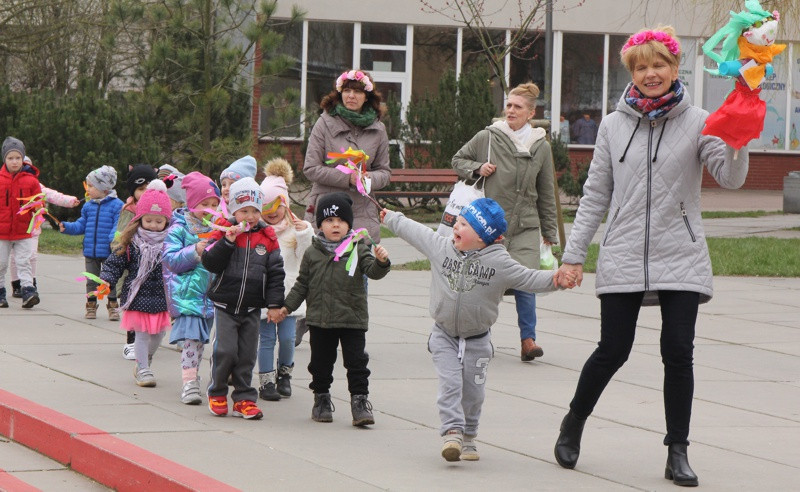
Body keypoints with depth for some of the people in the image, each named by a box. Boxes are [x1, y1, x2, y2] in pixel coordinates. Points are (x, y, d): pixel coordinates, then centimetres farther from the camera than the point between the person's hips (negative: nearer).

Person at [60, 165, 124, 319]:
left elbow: (119, 225, -15)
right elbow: (81, 225, 14)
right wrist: (67, 227, 0)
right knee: (91, 280, 11)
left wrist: (114, 239, -30)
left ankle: (113, 307, 15)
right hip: (90, 252, 5)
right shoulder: (88, 206, 9)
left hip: (108, 252, -5)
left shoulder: (116, 205, -9)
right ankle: (91, 306, 21)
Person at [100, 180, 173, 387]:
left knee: (158, 333, 11)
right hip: (138, 297, -3)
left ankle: (144, 363, 33)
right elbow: (115, 263, -1)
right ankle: (143, 369, 8)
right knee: (142, 333, -3)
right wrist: (106, 281, -15)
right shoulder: (131, 242, -4)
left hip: (161, 298, 3)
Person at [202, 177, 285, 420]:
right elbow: (210, 263, -12)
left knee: (247, 354, 5)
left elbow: (275, 273, 5)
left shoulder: (267, 238, 3)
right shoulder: (225, 233, -3)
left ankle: (244, 399, 12)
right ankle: (217, 393, 14)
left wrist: (275, 304, 1)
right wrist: (228, 241, -22)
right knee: (225, 350, -6)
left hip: (252, 308, 2)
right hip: (226, 305, -2)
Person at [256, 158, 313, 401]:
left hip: (288, 292, 1)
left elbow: (305, 258, -2)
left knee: (287, 337, -1)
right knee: (267, 338, -1)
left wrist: (305, 235, -13)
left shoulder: (295, 228, 4)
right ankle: (266, 381, 6)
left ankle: (284, 374, 21)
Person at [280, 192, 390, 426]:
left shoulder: (358, 250, 1)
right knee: (321, 362, 10)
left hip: (353, 319, -2)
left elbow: (372, 271, -10)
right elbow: (302, 284, 12)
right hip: (320, 320, 2)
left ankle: (360, 401, 2)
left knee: (356, 361, -4)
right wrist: (288, 306, 7)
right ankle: (321, 399, 25)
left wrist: (381, 262, -31)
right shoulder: (312, 253, 5)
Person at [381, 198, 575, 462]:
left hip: (477, 340, -1)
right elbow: (414, 232, 9)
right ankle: (452, 432, -19)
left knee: (473, 391, 5)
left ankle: (468, 437, 20)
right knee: (450, 383, -13)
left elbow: (529, 279, -13)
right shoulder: (440, 247, -5)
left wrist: (555, 279, -29)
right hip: (444, 336, 1)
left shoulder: (499, 262, -13)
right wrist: (391, 218, 21)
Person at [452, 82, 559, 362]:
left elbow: (546, 194, 14)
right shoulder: (486, 138, 0)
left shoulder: (541, 147, 7)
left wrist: (549, 232, 16)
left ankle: (528, 339, -4)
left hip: (526, 226, 1)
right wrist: (477, 168, -6)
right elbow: (458, 160, 16)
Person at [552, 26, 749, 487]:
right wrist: (574, 254, 9)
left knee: (678, 353, -5)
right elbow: (596, 194, 12)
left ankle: (678, 453, 6)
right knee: (612, 351, 0)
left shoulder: (697, 122, 1)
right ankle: (574, 423, 25)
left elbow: (731, 176, -12)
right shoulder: (614, 125, 7)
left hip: (681, 259, -1)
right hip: (623, 257, 1)